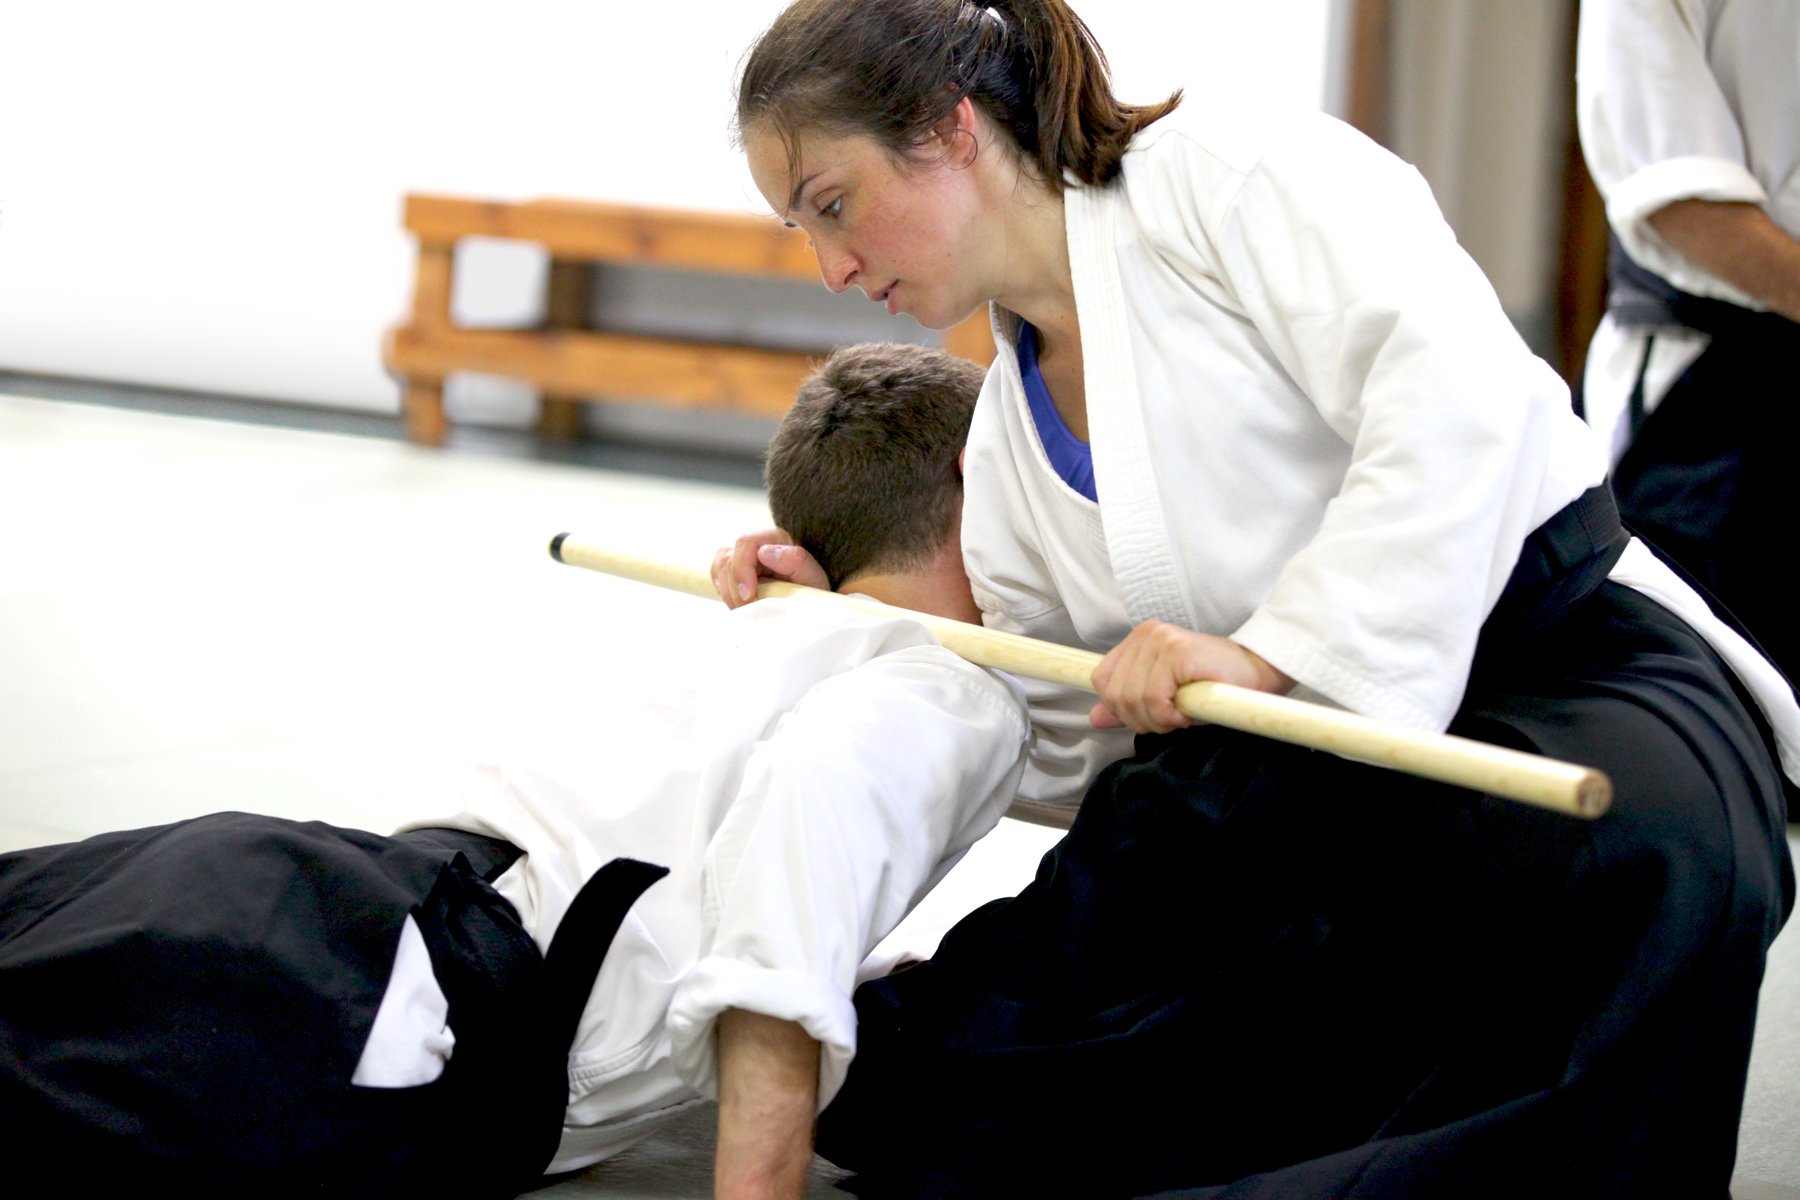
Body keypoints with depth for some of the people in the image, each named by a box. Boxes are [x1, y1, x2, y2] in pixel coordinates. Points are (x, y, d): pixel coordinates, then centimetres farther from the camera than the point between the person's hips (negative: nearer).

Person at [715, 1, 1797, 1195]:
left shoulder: (1232, 172, -6)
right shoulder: (1005, 438, 18)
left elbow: (1459, 395, -21)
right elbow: (1055, 737, 23)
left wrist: (1272, 650, -24)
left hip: (1563, 660, -7)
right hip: (1294, 770, 8)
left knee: (1646, 859, -45)